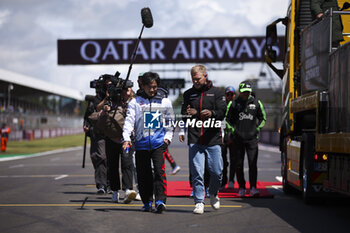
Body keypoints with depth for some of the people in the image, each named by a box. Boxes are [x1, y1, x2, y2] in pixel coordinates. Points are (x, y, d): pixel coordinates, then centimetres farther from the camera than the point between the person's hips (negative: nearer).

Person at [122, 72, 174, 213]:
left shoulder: (165, 102, 9)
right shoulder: (135, 102, 6)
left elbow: (170, 121, 18)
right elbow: (129, 120, 0)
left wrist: (168, 137, 5)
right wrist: (126, 138, -12)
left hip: (159, 143, -1)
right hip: (141, 143, 1)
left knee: (159, 170, -15)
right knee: (143, 174, 5)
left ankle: (160, 200, -16)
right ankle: (147, 202, 17)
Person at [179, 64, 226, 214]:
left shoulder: (217, 92, 7)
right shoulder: (188, 94, 15)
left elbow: (223, 112, -2)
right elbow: (183, 114, 17)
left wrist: (212, 113, -22)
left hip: (213, 140, -1)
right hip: (194, 140, 1)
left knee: (216, 171, 1)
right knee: (197, 172, -4)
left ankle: (213, 194, 27)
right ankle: (199, 202, 3)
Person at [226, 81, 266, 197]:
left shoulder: (256, 103, 5)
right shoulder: (234, 104, 2)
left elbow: (263, 117, 17)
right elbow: (227, 119, 12)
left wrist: (257, 129, 7)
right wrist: (232, 130, 3)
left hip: (252, 138, 0)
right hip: (238, 138, 0)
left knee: (252, 163, -7)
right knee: (239, 164, 4)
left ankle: (253, 187, -6)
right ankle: (241, 188, 12)